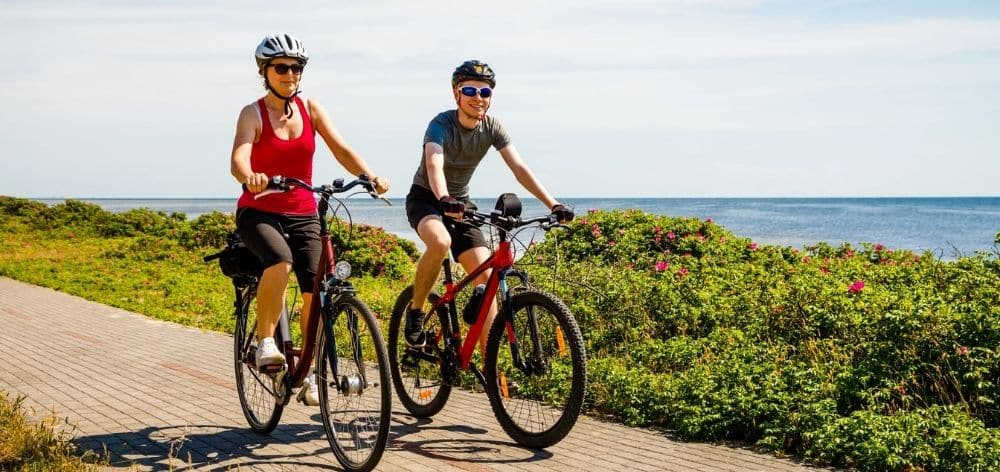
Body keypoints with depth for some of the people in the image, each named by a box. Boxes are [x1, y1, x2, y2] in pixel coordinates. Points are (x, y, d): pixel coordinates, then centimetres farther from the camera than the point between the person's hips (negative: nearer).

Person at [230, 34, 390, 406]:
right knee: (280, 262, -34)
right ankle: (265, 342, -16)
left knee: (315, 292, -6)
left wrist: (370, 176, -28)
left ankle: (310, 376, 10)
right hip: (259, 212, -3)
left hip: (302, 214, 4)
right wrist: (250, 177, -50)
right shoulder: (253, 114, -9)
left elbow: (341, 149, -8)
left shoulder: (311, 109, 2)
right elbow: (238, 158, -26)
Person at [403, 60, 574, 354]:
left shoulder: (492, 127, -8)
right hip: (426, 199, -5)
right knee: (440, 242, -39)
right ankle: (415, 310, -13)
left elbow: (519, 169, -15)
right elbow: (434, 165, -41)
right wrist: (444, 200, -62)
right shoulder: (441, 125, -22)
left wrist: (553, 205, -28)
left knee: (486, 277, -9)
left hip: (460, 202, 5)